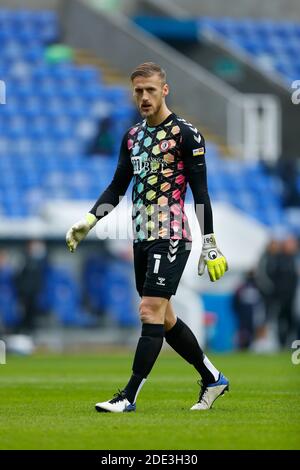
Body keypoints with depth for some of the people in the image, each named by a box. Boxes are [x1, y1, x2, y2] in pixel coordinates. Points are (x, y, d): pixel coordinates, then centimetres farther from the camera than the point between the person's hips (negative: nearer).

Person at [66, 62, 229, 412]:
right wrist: (88, 221, 6)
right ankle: (212, 379, 26)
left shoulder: (185, 133, -6)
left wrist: (209, 245, -10)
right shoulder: (132, 137, 14)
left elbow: (200, 192, -7)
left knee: (151, 312, -13)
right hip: (142, 238, 8)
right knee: (164, 319, 11)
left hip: (171, 236, -8)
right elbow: (117, 187, 19)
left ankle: (129, 396, -15)